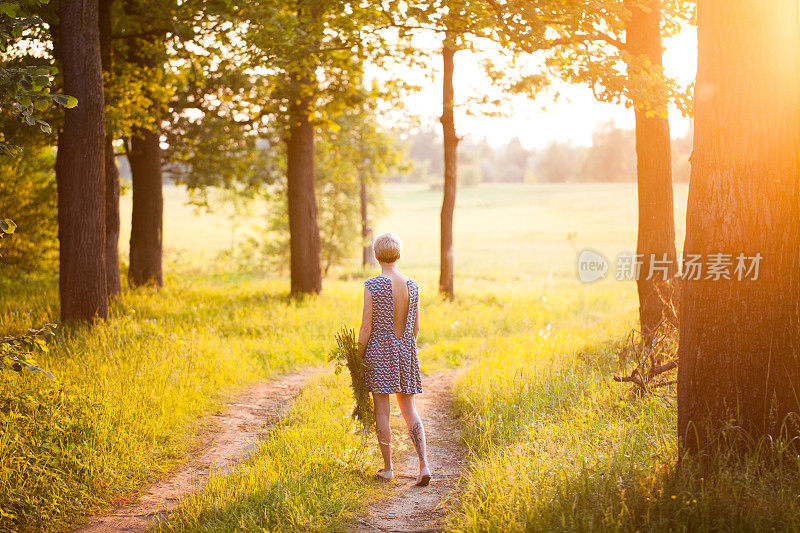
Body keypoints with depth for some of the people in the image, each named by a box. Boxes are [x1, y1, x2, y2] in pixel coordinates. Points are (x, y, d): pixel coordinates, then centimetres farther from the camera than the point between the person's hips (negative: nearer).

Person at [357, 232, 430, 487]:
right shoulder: (412, 285, 1)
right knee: (409, 409, 8)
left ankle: (387, 468, 11)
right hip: (405, 352, 4)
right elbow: (416, 327, 7)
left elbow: (366, 326, -12)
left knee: (382, 411, 5)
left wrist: (358, 357, -1)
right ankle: (424, 464, -5)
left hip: (379, 351, -4)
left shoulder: (372, 286, -13)